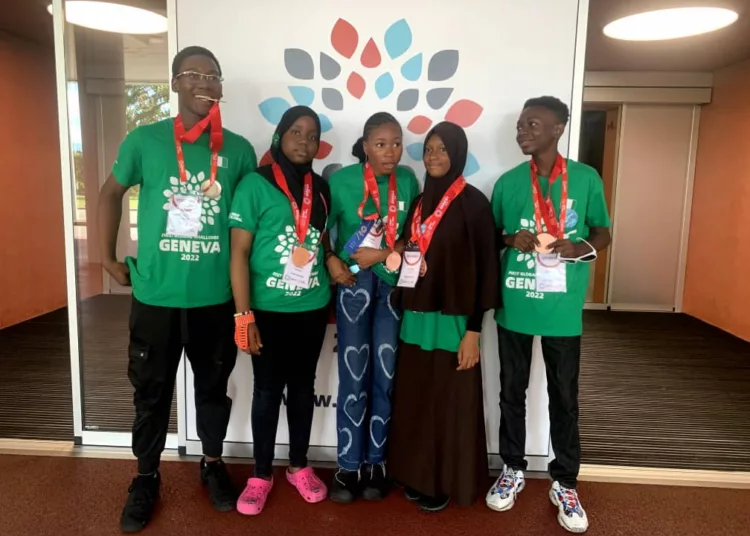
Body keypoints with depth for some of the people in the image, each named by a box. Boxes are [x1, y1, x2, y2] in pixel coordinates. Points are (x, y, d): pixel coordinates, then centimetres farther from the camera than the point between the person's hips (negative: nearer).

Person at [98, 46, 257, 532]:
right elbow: (112, 193, 11)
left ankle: (213, 464, 37)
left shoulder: (238, 149, 0)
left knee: (214, 386, 16)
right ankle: (147, 476, 34)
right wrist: (109, 257, 7)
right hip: (156, 295, 0)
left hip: (216, 297, 1)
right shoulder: (143, 140, -3)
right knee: (152, 392, 13)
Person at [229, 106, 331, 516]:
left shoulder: (320, 186, 6)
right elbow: (238, 252, -11)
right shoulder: (255, 184, -8)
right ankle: (261, 475, 27)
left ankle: (299, 466, 33)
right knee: (267, 390, 9)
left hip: (312, 308, 4)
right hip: (268, 309, -4)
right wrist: (243, 316, -15)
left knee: (303, 387, 15)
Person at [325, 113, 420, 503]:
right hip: (353, 283, -2)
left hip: (393, 283, 2)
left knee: (386, 375, 6)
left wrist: (383, 254, -12)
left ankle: (376, 463, 22)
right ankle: (349, 465, 16)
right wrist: (332, 261, -16)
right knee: (354, 376, 1)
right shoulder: (342, 180, -6)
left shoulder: (408, 180, 0)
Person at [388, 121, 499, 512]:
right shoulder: (419, 203, 11)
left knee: (451, 404, 5)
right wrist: (404, 315, 10)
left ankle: (447, 482, 24)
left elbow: (485, 269, -11)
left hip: (452, 320, -6)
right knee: (414, 401, 13)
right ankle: (418, 475, 30)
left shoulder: (474, 203, -8)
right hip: (415, 319, 6)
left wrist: (473, 331, -15)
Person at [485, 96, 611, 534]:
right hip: (514, 306, 2)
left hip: (563, 309, -1)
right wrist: (511, 239, -11)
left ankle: (565, 483, 26)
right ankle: (513, 470, 31)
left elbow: (604, 232, 7)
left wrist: (581, 247, -14)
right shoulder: (508, 182, 3)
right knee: (512, 391, 12)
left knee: (565, 397, 9)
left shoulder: (586, 179, 0)